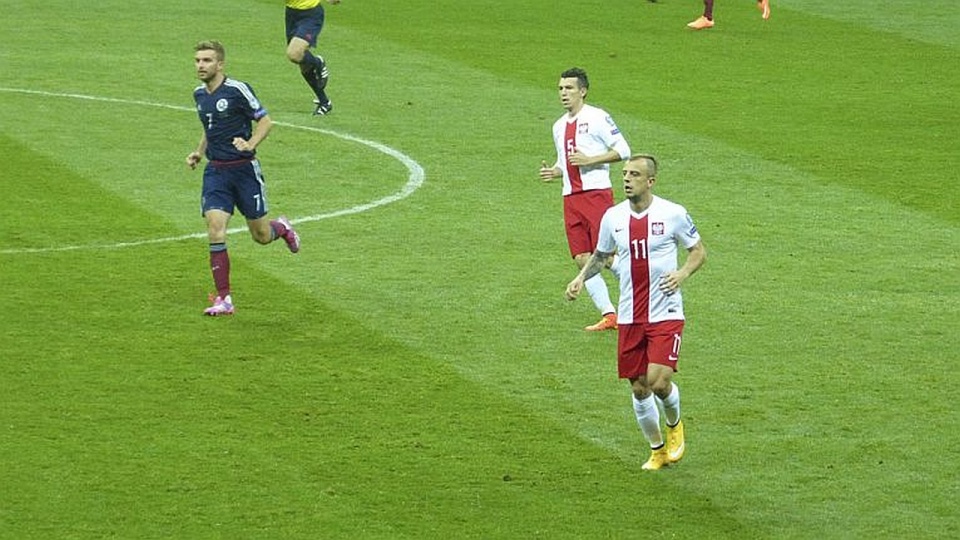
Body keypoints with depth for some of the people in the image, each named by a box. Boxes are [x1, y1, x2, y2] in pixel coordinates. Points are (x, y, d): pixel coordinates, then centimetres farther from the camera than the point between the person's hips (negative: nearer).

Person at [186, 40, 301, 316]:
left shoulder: (237, 90, -12)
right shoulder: (199, 94, 9)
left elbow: (265, 121, -7)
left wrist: (250, 144, -23)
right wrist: (199, 152, 11)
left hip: (244, 168, -5)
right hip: (215, 171, 5)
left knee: (261, 235, 6)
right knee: (215, 228, -13)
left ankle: (282, 228, 44)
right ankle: (224, 299, -11)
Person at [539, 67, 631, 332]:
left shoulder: (597, 118, -5)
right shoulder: (559, 126, 18)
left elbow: (623, 150, -7)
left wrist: (589, 159, -15)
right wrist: (553, 172, 6)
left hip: (597, 192, -7)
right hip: (570, 197, 7)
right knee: (582, 259, 0)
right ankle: (608, 315, 4)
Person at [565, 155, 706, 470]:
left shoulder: (673, 214, -7)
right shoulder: (613, 217, 4)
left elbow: (698, 250, 4)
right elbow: (601, 255, 19)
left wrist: (683, 273, -15)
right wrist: (581, 278, 2)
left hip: (666, 314, -4)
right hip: (629, 317, 4)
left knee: (659, 380, -17)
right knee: (639, 388, 6)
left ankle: (674, 425, 17)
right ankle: (657, 450, 25)